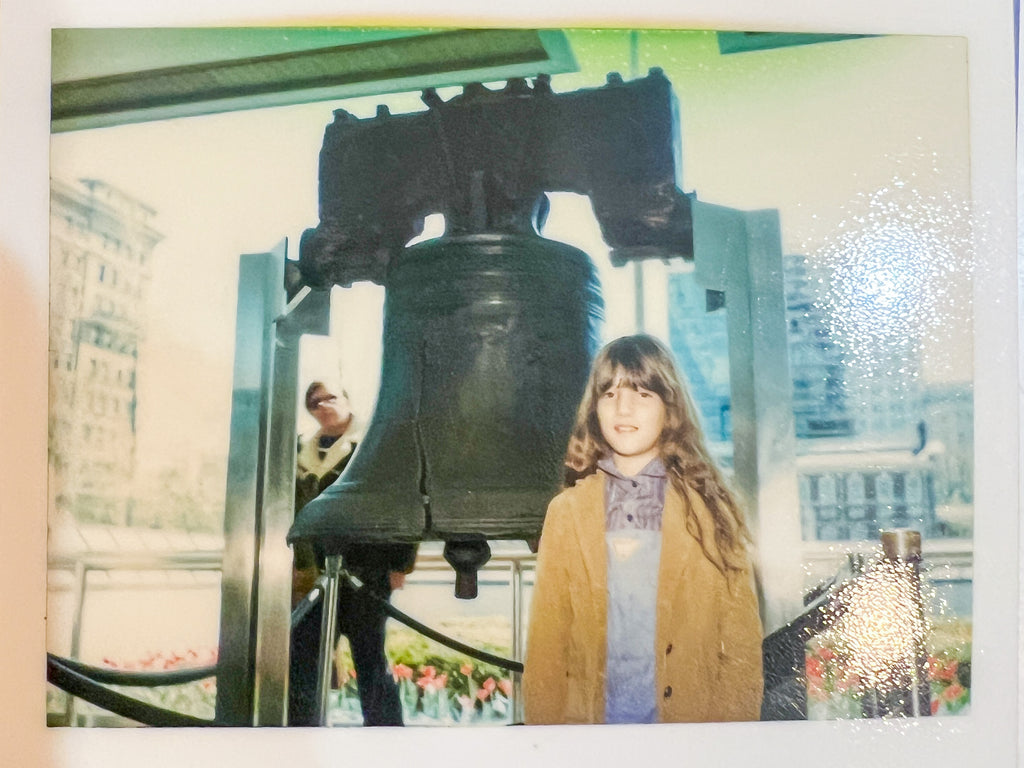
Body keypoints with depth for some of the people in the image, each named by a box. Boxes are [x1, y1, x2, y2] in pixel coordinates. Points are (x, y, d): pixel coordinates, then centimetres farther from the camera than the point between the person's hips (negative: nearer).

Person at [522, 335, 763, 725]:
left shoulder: (710, 508, 0)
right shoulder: (566, 512, 2)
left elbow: (742, 645, -1)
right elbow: (546, 644, 1)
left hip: (691, 724, 0)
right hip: (590, 722, 1)